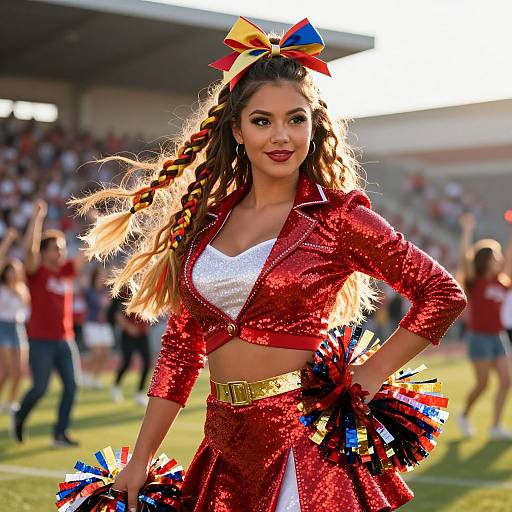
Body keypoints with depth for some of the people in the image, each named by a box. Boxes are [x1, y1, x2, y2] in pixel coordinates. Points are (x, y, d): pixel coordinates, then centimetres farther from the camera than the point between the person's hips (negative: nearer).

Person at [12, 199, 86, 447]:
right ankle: (19, 418, 22)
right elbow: (30, 248, -23)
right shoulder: (36, 271, -5)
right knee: (40, 388, -6)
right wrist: (37, 217, -28)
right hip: (40, 340, -5)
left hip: (65, 340, 5)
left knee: (71, 385, -2)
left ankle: (60, 434, 6)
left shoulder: (66, 271, 9)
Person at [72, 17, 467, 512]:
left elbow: (443, 293, -1)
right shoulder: (207, 221, 8)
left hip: (305, 437, -5)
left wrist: (368, 378, -6)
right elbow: (182, 343, 12)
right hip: (226, 443, 5)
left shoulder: (336, 217, -5)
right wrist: (139, 460, 11)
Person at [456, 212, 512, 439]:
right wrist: (467, 231, -21)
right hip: (479, 336, -6)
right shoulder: (474, 282, -5)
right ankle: (464, 415, 19)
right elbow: (464, 257, -18)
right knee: (482, 383, -5)